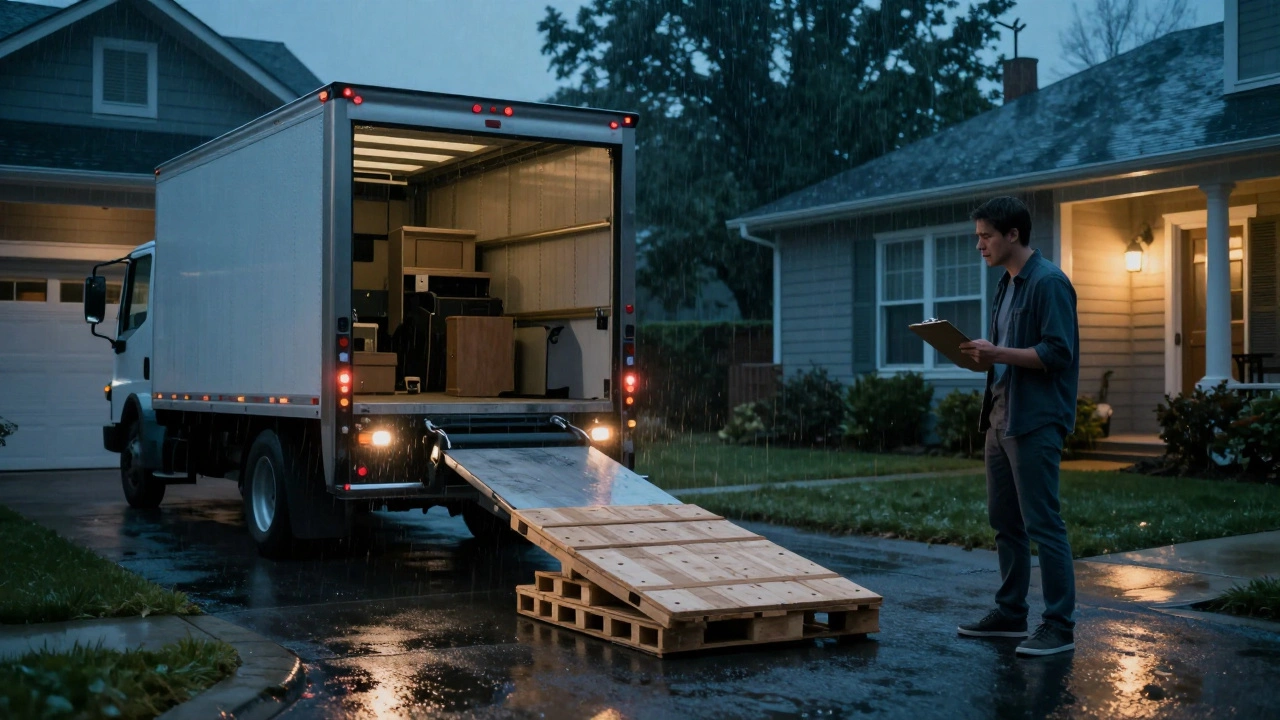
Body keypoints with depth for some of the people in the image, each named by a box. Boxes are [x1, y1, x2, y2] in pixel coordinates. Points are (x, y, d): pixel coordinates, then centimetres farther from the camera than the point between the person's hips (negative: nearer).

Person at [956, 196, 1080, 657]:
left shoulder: (1048, 283, -12)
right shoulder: (1007, 284, 16)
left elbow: (1057, 353, -19)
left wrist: (998, 353, -22)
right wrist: (982, 356, 4)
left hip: (1036, 420, -10)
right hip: (1002, 415, 10)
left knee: (1042, 523, -7)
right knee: (1004, 520, 14)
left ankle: (1059, 627, -1)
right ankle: (1010, 614, 24)